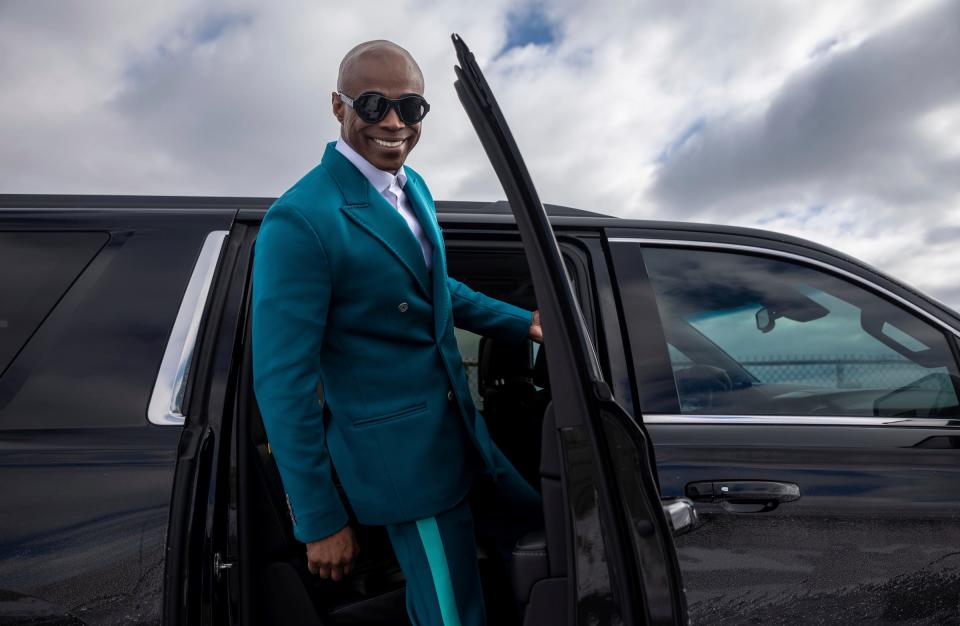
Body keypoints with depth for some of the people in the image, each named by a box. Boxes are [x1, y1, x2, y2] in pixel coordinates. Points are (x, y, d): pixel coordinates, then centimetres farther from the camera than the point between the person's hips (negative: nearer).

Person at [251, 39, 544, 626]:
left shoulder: (412, 186, 4)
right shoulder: (300, 222, -21)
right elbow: (283, 383, -19)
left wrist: (522, 322, 14)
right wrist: (320, 521, -14)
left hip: (460, 424, 9)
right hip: (402, 453, -8)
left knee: (533, 522, 25)